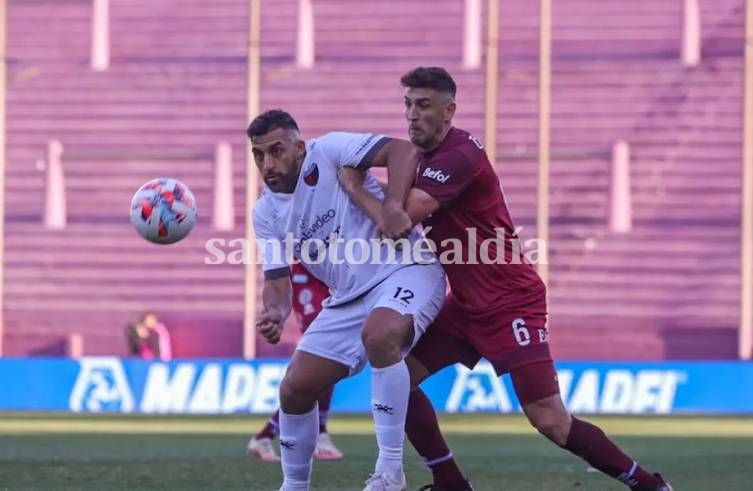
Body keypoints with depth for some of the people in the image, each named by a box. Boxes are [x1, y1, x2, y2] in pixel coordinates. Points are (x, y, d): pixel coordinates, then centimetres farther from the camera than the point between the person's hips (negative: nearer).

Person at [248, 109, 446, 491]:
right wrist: (276, 312, -19)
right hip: (349, 298, 7)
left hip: (405, 269, -7)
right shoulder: (266, 213, 5)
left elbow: (404, 152, -19)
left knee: (378, 336, -37)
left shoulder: (328, 151, -12)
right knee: (294, 389, 2)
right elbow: (277, 280, 4)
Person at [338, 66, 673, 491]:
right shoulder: (425, 156, 12)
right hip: (467, 304, 10)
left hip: (510, 304, -10)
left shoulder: (459, 155, -20)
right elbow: (398, 218, 12)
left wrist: (354, 188, -11)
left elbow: (399, 221, -25)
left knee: (550, 420, -15)